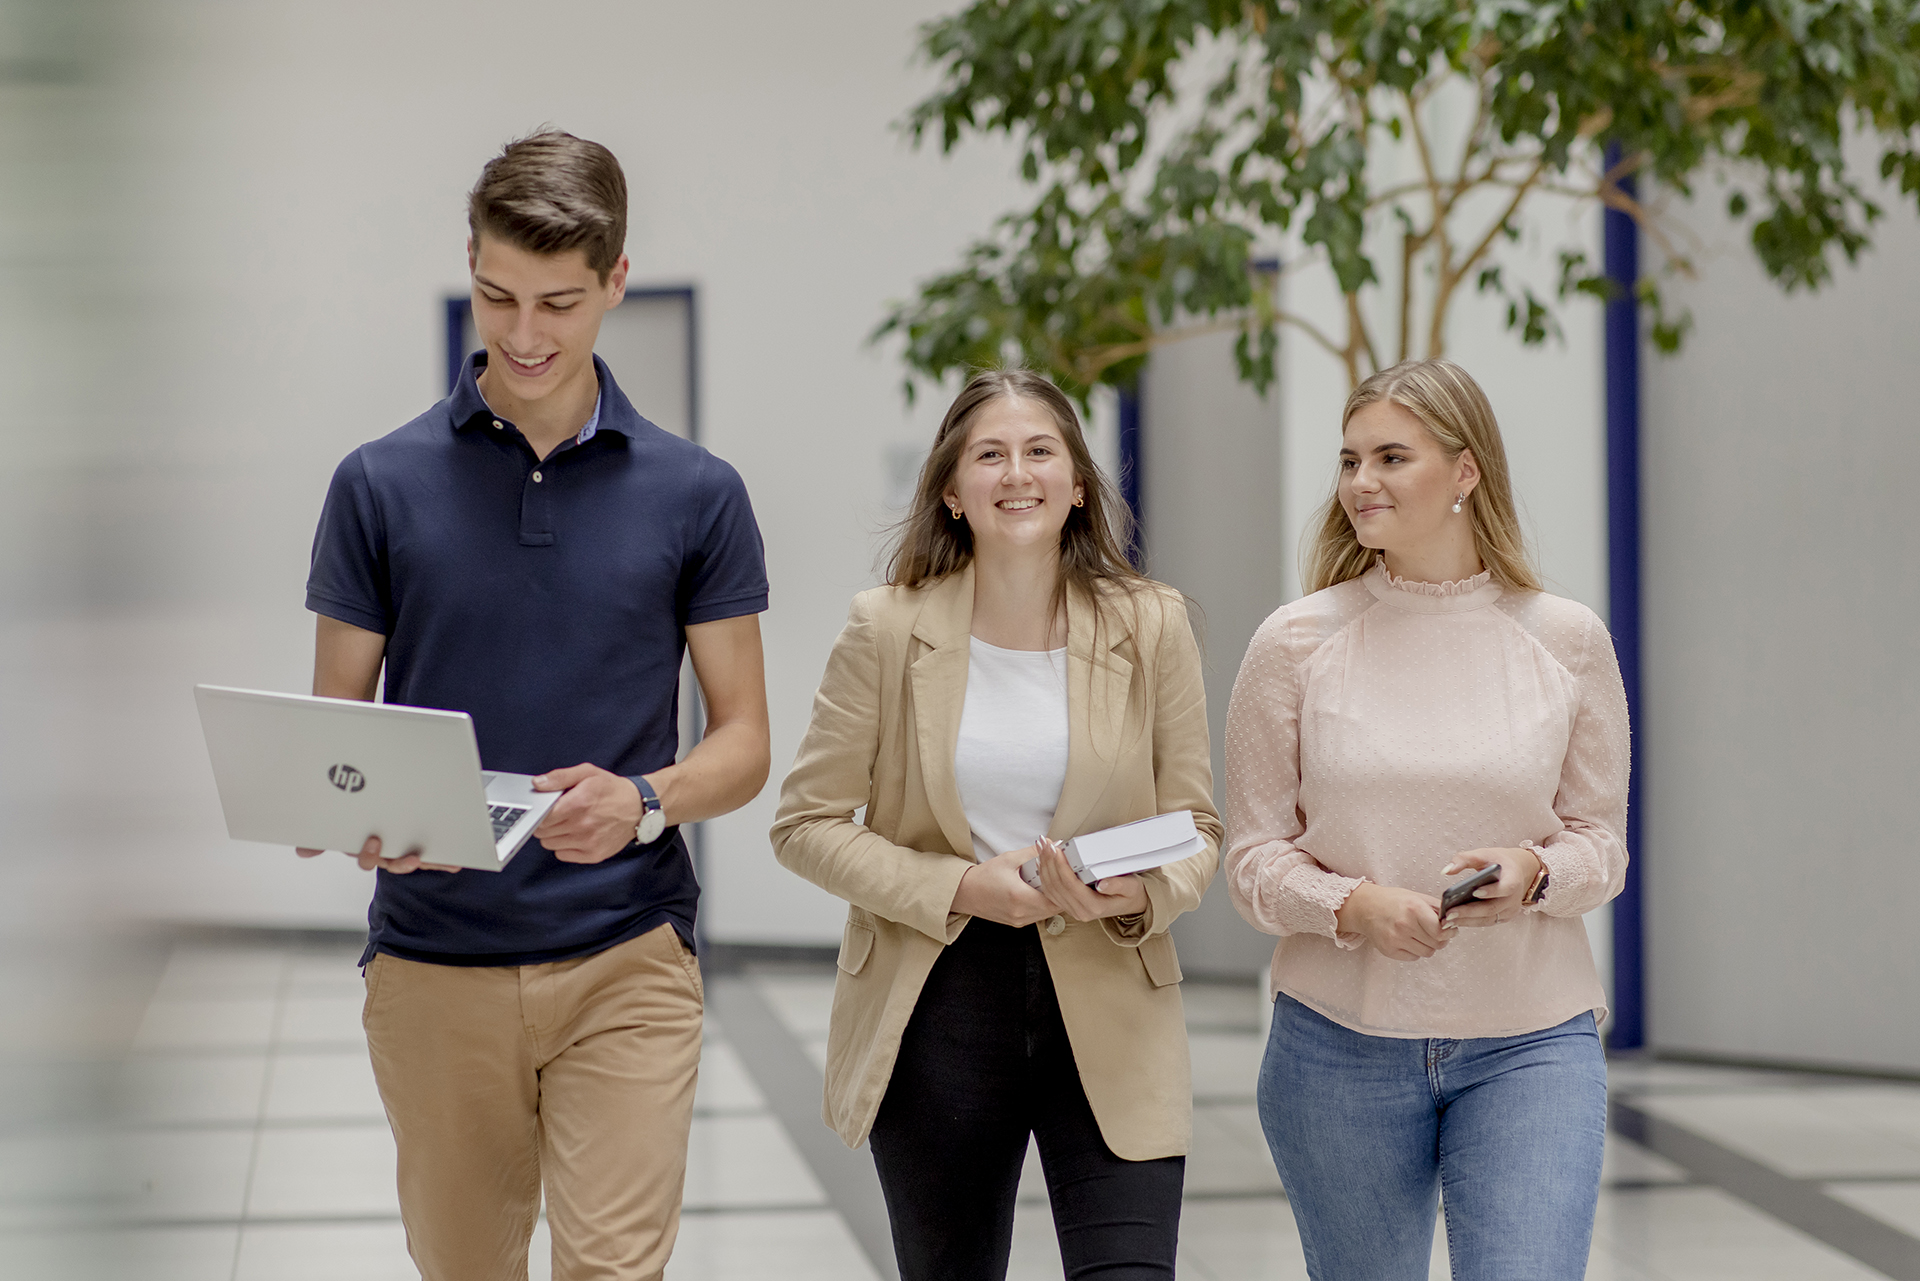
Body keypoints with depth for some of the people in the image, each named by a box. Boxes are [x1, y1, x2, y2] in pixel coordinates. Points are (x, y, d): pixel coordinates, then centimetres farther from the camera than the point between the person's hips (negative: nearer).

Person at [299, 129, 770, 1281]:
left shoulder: (696, 495, 2)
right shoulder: (382, 484, 3)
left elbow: (743, 742, 4)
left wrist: (640, 802, -17)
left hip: (625, 956, -1)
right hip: (434, 959, 1)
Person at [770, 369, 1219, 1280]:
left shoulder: (1152, 627, 0)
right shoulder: (888, 631, -3)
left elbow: (1196, 828, 4)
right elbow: (806, 823, -2)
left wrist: (1141, 893, -18)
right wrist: (962, 888, -15)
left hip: (1109, 1007, 0)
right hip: (937, 1006, 0)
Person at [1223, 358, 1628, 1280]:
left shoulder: (1566, 640, 1)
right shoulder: (1295, 643, -1)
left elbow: (1601, 840, 7)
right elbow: (1254, 856, 1)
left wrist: (1532, 874, -15)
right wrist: (1353, 906, -18)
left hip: (1529, 1042, 0)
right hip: (1338, 1042, 0)